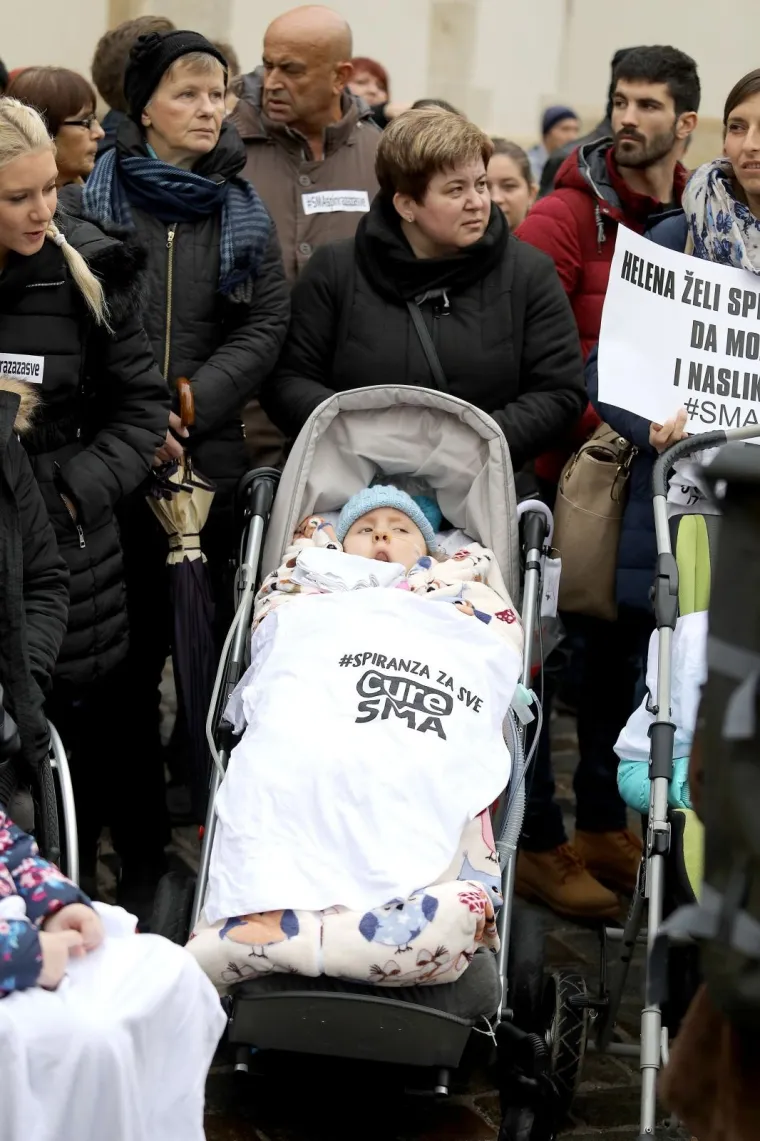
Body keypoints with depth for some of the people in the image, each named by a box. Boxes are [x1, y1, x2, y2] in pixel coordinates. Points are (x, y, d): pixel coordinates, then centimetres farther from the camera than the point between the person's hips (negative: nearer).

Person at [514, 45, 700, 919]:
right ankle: (537, 844, 12)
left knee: (624, 647, 15)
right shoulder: (566, 217, -11)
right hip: (561, 469, -6)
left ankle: (603, 823, 30)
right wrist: (606, 425, -22)